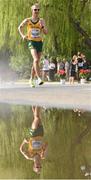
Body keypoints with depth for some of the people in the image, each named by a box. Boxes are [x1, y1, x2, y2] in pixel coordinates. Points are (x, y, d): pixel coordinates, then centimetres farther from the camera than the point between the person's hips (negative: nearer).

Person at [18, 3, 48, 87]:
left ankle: (31, 79, 22)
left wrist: (43, 26, -19)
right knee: (36, 59, -23)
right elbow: (20, 27, 18)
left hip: (39, 42, 3)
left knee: (36, 62, 8)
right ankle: (39, 78, -30)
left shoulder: (41, 21, 4)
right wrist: (22, 35, 2)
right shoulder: (27, 21, 1)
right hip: (32, 42, -3)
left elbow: (46, 32, -1)